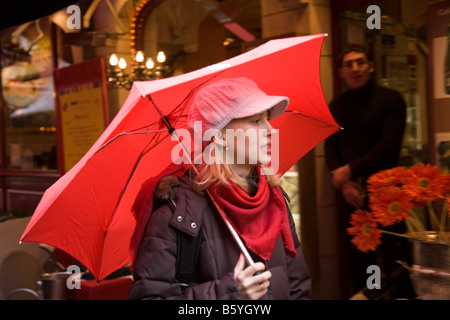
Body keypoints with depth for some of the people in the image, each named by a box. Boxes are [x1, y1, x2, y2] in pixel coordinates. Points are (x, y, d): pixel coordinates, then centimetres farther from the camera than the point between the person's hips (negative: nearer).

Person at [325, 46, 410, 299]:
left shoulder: (390, 99, -1)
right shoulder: (337, 105, 12)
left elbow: (390, 146, -10)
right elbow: (330, 148, 7)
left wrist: (351, 169, -13)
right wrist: (344, 183, -8)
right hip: (349, 192, 4)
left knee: (393, 256, 2)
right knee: (355, 257, 10)